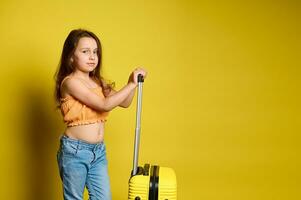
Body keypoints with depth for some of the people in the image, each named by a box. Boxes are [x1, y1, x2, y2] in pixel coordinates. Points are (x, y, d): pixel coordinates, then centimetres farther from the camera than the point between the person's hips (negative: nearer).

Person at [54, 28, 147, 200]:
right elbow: (105, 105, -22)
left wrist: (133, 82, -4)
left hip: (99, 150, 7)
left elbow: (124, 103, 13)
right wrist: (131, 84, -17)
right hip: (75, 150, -6)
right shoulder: (70, 82, -15)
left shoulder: (98, 82, 8)